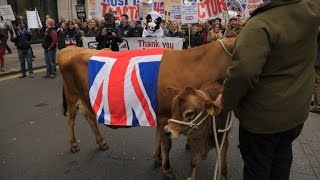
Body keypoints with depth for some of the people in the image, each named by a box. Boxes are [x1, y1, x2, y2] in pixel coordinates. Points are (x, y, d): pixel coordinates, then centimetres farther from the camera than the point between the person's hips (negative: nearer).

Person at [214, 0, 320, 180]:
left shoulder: (260, 25, -29)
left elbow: (242, 72, -38)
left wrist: (226, 101, -21)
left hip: (263, 116, -7)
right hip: (298, 110, 7)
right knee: (282, 156, 29)